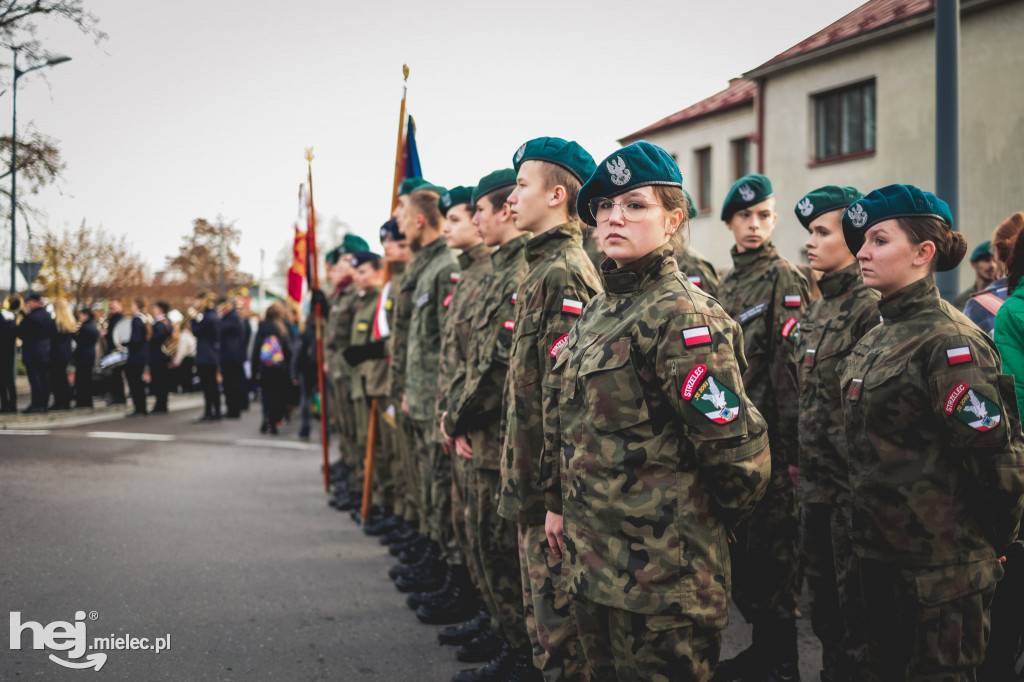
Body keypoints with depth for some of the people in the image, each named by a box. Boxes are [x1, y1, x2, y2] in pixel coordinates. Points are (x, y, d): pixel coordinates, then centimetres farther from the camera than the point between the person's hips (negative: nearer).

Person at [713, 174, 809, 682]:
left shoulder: (784, 279, -8)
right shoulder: (729, 282, 15)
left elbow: (791, 366, -13)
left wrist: (786, 444, -17)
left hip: (766, 434, -8)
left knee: (771, 543, -2)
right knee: (740, 541, 12)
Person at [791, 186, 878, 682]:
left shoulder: (870, 307, -14)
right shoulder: (816, 309, 13)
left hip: (851, 483, -9)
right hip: (814, 480, 9)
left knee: (854, 600, 1)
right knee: (822, 595, 17)